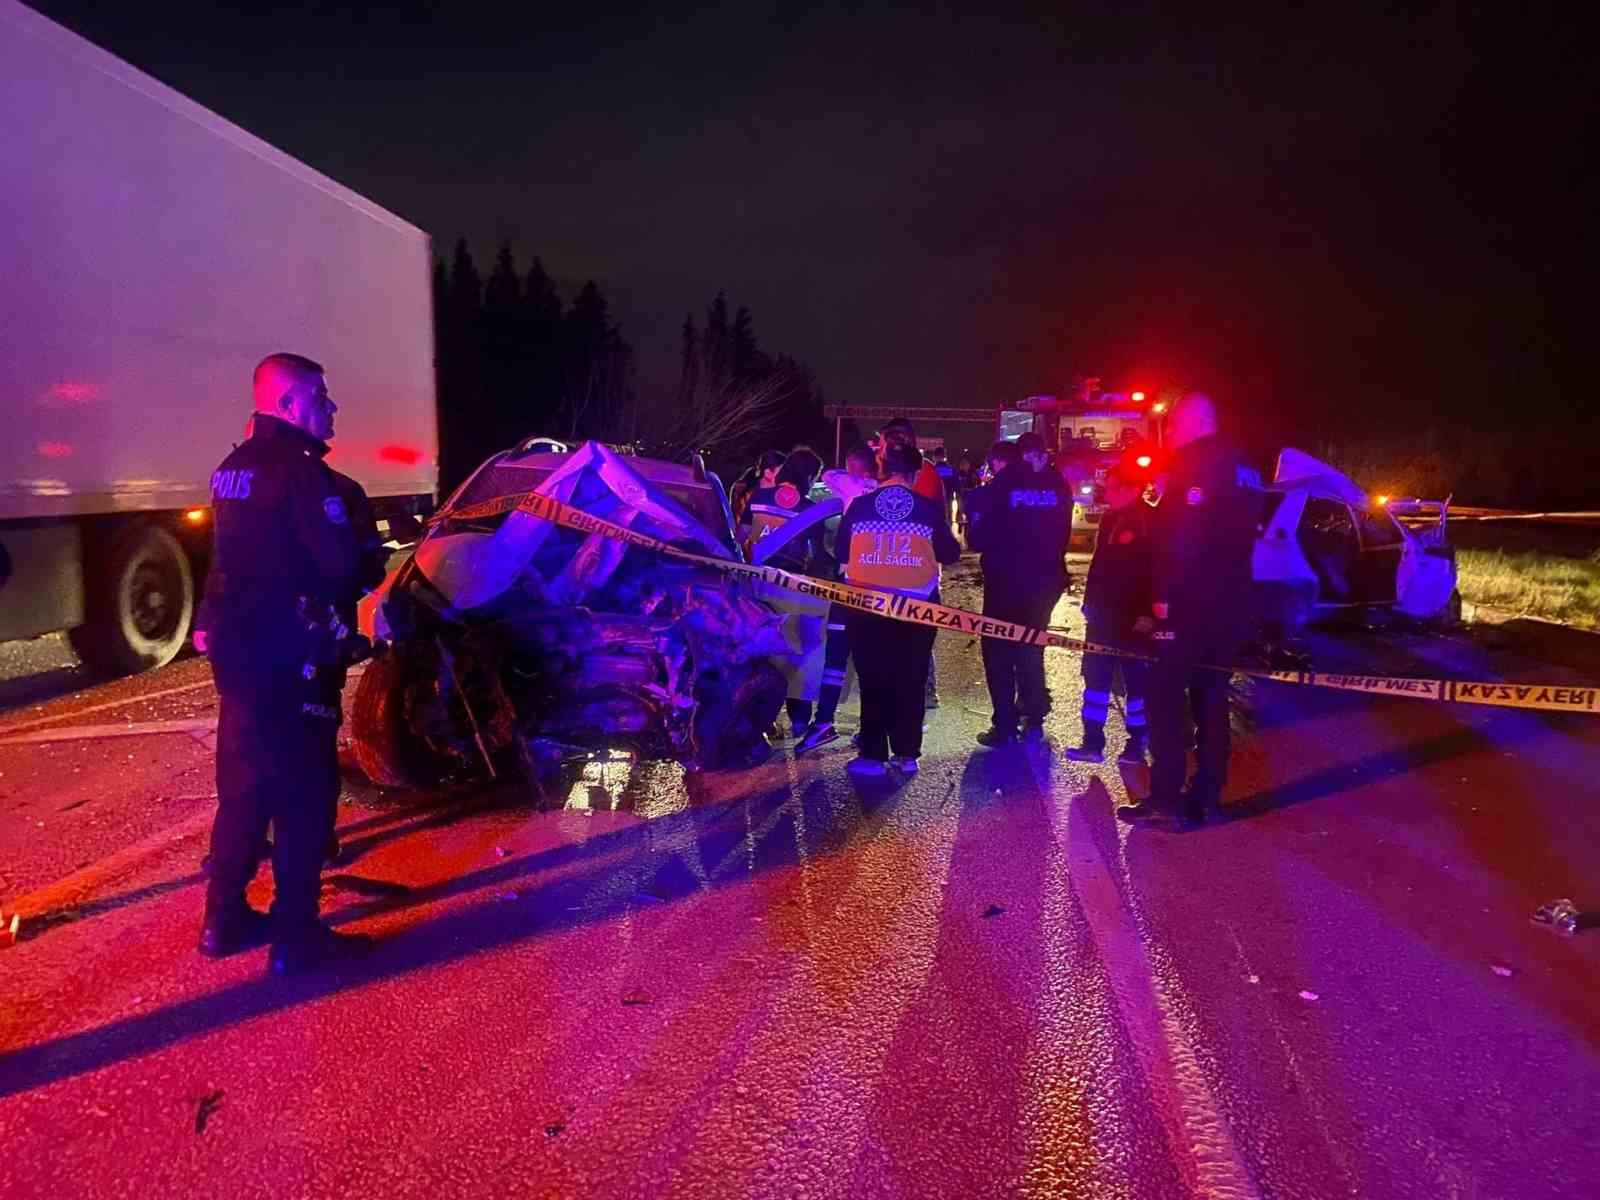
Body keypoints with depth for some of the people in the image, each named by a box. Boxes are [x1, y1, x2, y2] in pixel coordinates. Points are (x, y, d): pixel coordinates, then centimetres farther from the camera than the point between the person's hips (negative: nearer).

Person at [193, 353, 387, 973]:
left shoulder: (235, 467, 13)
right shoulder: (301, 471, -17)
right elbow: (348, 564, -22)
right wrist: (371, 554, -1)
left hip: (236, 647, 9)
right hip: (290, 657, -9)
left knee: (244, 787, 18)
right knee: (305, 795, -1)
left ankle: (225, 919, 28)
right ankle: (296, 936, 5)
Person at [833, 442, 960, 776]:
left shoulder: (859, 505, -2)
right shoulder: (928, 508, -3)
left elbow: (840, 553, 5)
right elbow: (951, 553, 4)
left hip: (868, 606, 0)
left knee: (873, 680, 7)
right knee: (910, 681, 11)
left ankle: (873, 755, 9)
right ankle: (907, 753, 14)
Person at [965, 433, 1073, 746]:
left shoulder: (1000, 486, -11)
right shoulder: (1057, 486, 1)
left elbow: (977, 538, -9)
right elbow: (1063, 534, 9)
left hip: (1006, 581, -4)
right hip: (1045, 580, 4)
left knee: (999, 652, 6)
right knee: (1032, 649, 19)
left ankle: (1005, 727, 2)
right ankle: (1034, 721, 22)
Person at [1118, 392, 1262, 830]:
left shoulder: (1193, 464, -10)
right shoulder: (1242, 468, 17)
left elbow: (1180, 535, -20)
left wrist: (1164, 594, -18)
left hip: (1189, 603, -9)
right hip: (1228, 604, 9)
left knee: (1164, 696, -4)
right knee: (1211, 698, 12)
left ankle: (1166, 795, -5)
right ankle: (1205, 796, 16)